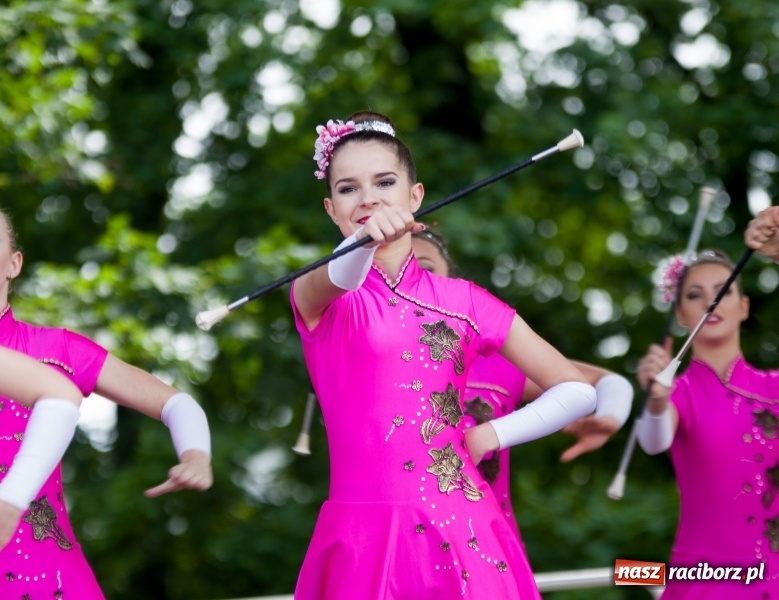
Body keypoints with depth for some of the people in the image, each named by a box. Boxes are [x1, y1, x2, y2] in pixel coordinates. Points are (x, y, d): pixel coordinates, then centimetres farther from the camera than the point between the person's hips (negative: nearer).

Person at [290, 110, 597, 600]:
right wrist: (364, 239, -43)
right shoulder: (321, 296, 4)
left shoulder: (461, 300, 9)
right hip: (366, 538, -2)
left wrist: (487, 436, 0)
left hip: (462, 535, 2)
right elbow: (340, 275, -22)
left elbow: (577, 391, 9)